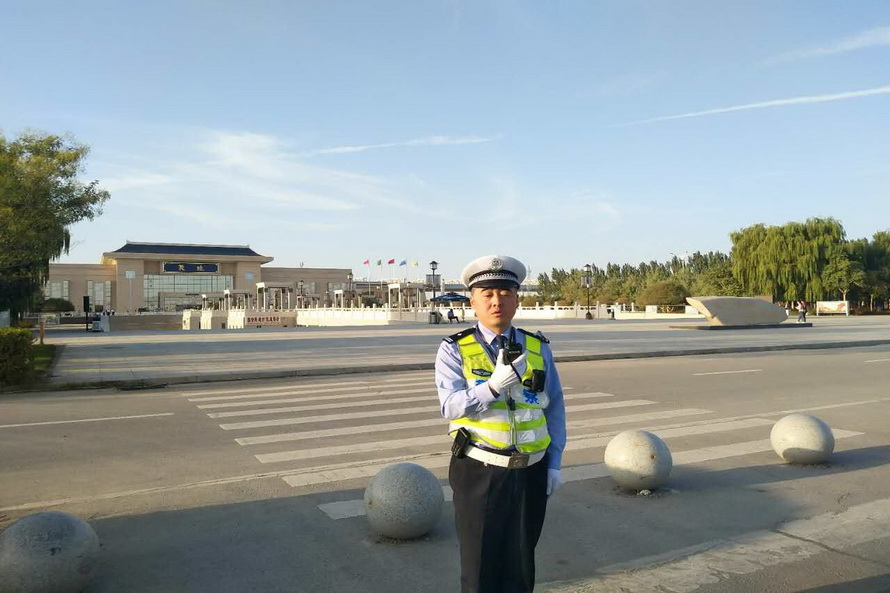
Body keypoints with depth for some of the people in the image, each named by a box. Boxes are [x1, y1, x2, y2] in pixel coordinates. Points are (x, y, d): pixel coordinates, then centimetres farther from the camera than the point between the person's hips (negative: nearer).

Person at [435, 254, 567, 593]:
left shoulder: (538, 348, 4)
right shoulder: (454, 350, -6)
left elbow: (555, 406, 8)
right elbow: (452, 405, -19)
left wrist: (555, 463, 3)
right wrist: (494, 385, -35)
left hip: (531, 472, 3)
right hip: (479, 472, -3)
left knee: (521, 563, 18)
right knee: (480, 564, 11)